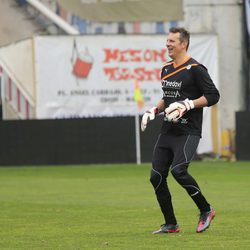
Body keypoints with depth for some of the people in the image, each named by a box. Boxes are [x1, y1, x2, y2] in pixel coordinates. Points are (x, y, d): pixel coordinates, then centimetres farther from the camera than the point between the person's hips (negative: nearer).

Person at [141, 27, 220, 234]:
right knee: (156, 176, 1)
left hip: (188, 132, -8)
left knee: (178, 170, -24)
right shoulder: (166, 69, 15)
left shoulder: (195, 69, -10)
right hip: (168, 131, 8)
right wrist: (154, 111, 12)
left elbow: (213, 96, -13)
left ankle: (206, 210, -5)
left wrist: (187, 105, -21)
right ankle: (171, 225, 11)